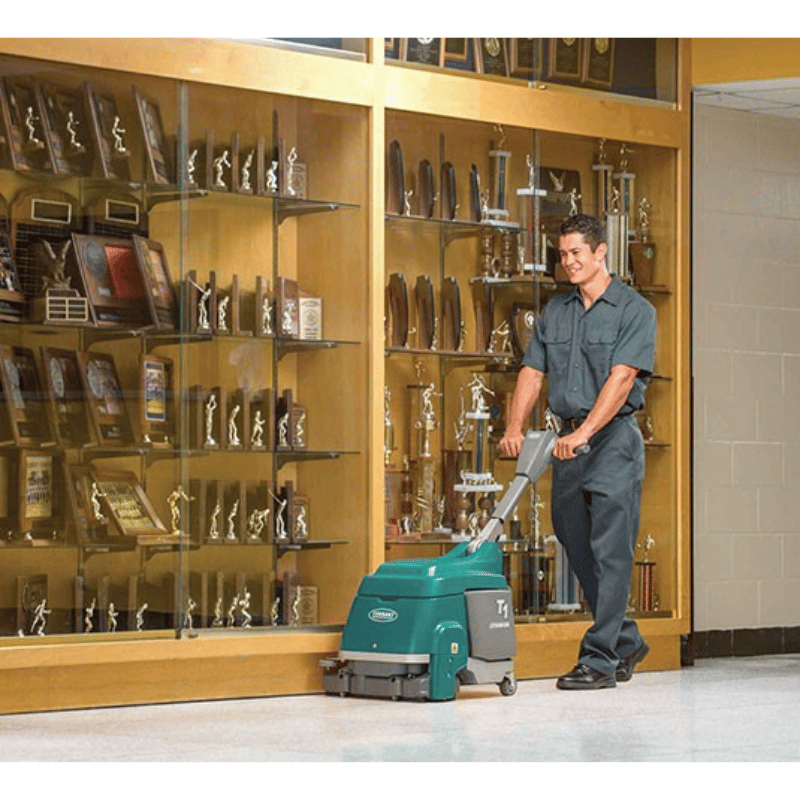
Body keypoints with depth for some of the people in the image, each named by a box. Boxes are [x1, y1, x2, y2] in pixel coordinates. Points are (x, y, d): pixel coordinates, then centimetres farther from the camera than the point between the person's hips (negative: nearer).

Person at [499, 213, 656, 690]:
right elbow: (533, 373, 8)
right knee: (579, 549, 10)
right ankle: (627, 643, 25)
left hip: (613, 439, -7)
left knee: (610, 553, -8)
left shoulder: (634, 310, -5)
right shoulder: (555, 312, 13)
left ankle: (600, 660, -8)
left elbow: (621, 378, -16)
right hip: (568, 442, 7)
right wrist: (516, 426, -8)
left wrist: (585, 431, -26)